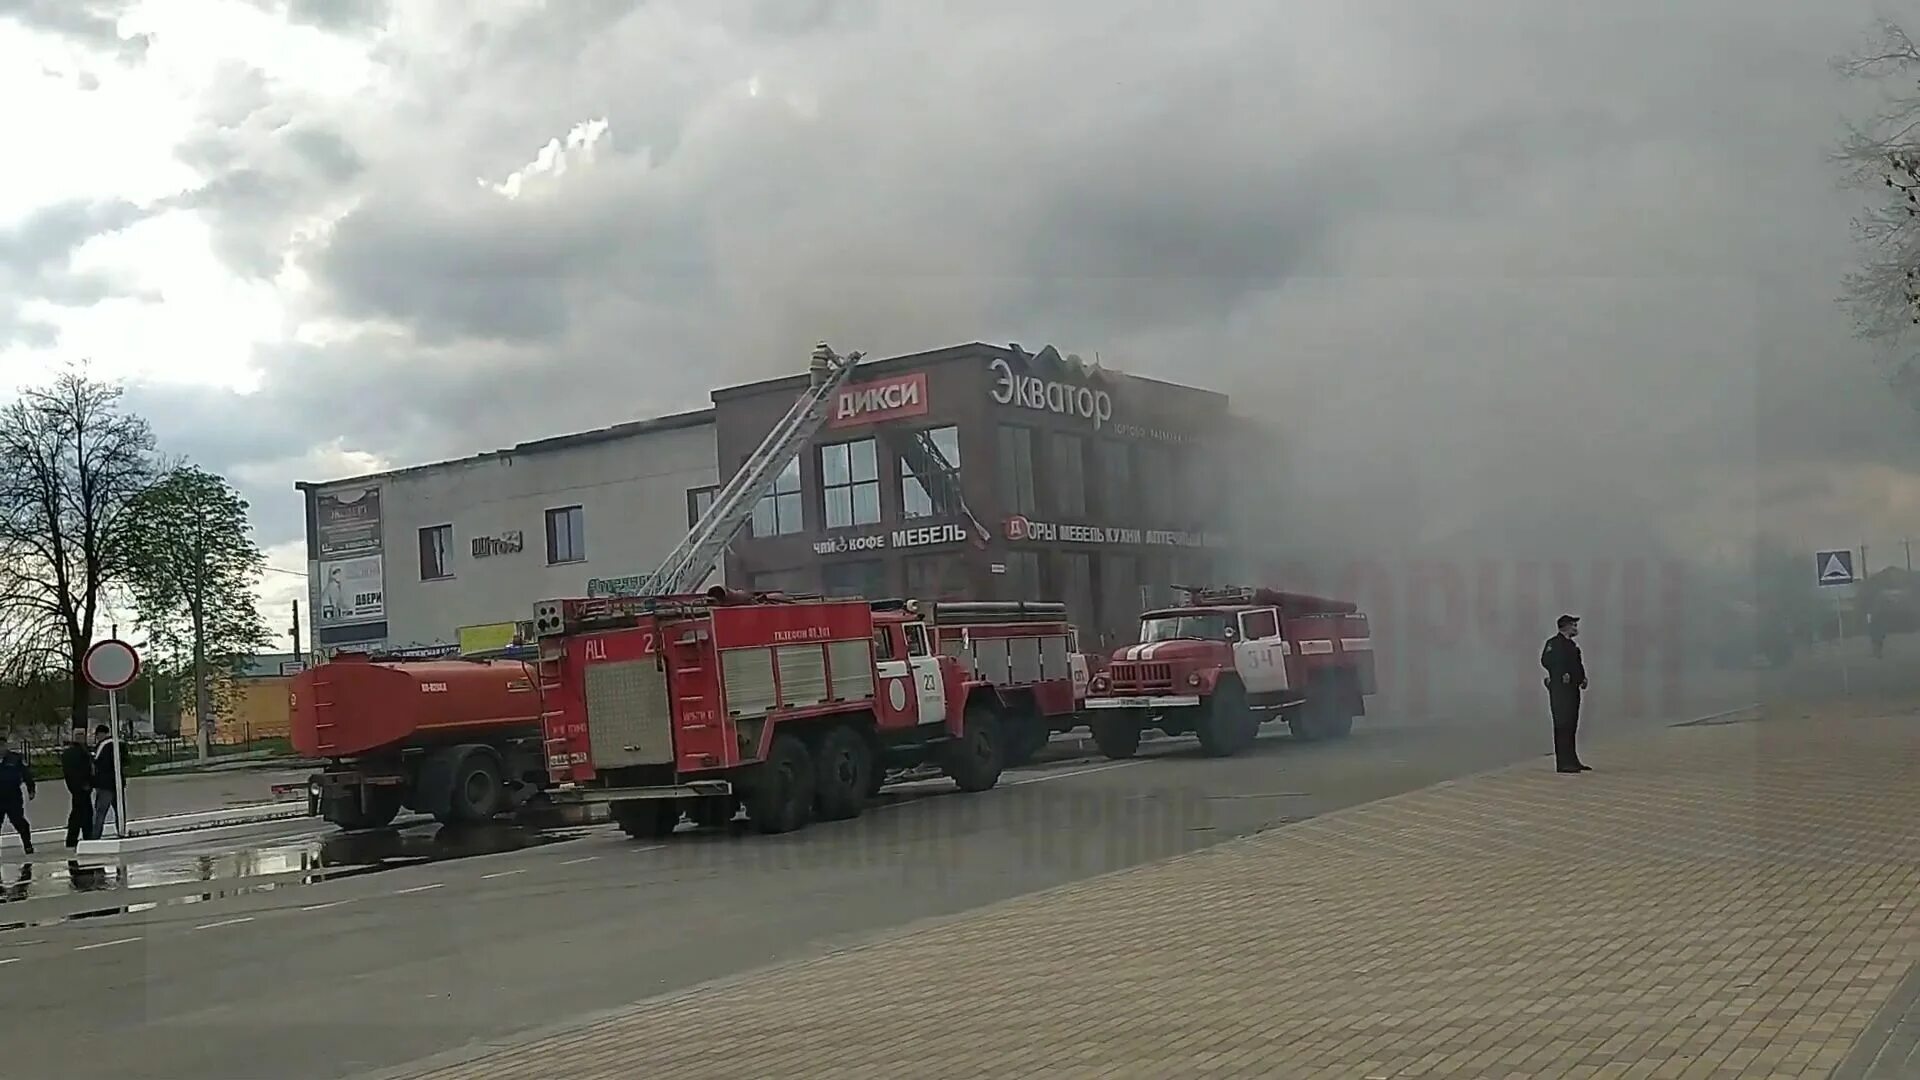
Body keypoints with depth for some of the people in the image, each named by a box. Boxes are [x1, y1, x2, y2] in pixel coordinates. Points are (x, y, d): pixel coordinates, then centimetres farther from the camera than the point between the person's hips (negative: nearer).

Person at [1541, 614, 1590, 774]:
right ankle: (1563, 763, -7)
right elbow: (1546, 660, -21)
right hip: (1560, 690, -9)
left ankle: (1572, 761, 19)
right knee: (1562, 725, -8)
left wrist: (1583, 678, 9)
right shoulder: (1554, 643, -9)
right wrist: (1561, 674, -26)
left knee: (1572, 726, 12)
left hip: (1573, 689, 9)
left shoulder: (1572, 645, 19)